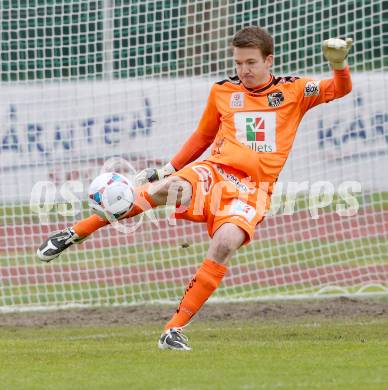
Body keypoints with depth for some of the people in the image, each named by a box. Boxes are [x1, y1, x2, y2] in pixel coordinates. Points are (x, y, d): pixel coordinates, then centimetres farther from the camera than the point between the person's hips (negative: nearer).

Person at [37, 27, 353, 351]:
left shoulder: (293, 91, 11)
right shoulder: (222, 92, 16)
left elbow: (340, 89, 4)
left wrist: (339, 64, -16)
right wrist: (169, 168, 19)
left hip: (252, 190, -1)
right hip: (213, 172, 1)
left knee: (225, 243, -33)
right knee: (171, 187, -35)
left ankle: (175, 330, -25)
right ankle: (74, 234, -28)